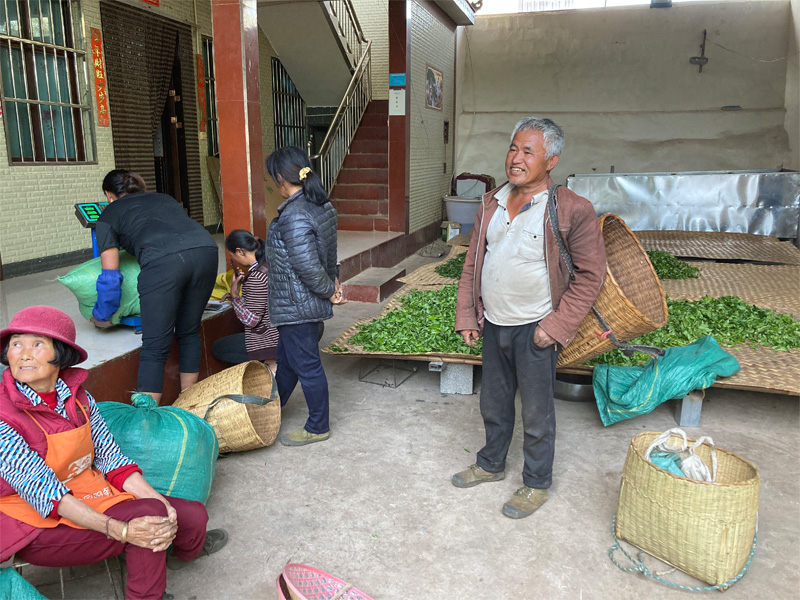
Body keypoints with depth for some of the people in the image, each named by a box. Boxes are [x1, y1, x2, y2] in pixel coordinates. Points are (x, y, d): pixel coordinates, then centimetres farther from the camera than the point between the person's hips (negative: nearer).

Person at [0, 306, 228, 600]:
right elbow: (45, 494, -26)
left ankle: (182, 551, 37)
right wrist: (121, 530, -34)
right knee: (147, 513, -26)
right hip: (40, 524, -6)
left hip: (91, 494, 6)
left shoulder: (77, 396, -4)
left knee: (194, 515, -1)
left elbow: (110, 458, -5)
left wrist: (158, 501, -19)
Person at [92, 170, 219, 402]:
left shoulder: (108, 215, 23)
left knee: (155, 347, 2)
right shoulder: (164, 198, 36)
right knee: (189, 332, 20)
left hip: (163, 261, -5)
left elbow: (110, 276, 16)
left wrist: (102, 315, 31)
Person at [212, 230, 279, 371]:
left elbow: (251, 320, -21)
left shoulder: (256, 277, -25)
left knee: (217, 348, 7)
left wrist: (235, 295, -12)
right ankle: (273, 359, 12)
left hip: (272, 339, -10)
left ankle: (270, 363, -3)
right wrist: (236, 296, 15)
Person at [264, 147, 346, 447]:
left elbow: (308, 266, -28)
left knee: (306, 366, 6)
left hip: (296, 306, -10)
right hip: (304, 305, 10)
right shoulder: (322, 205, 5)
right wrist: (333, 282, 9)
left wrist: (329, 291, -14)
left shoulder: (294, 217, -26)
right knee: (287, 360, 25)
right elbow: (329, 253, 12)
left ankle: (318, 427, 22)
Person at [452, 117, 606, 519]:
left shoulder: (572, 210, -13)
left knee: (536, 414, 9)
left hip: (534, 331, -5)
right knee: (494, 405, 21)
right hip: (492, 326, 6)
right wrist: (467, 315, 6)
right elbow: (472, 263, 11)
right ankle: (491, 465, 42)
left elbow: (590, 275, -11)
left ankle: (536, 484, 30)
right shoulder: (491, 204, 6)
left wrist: (556, 327, -15)